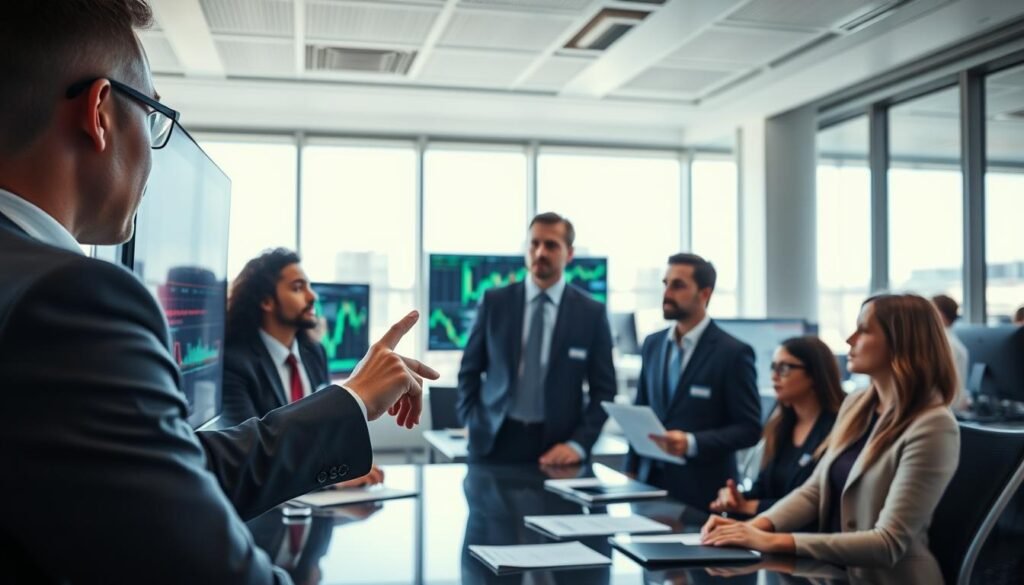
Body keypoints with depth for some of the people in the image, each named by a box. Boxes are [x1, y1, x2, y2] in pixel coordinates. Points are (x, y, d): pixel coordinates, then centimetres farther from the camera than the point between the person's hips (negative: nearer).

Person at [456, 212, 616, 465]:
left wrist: (579, 443, -10)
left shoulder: (591, 312, 0)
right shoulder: (494, 302, 2)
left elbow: (604, 389, 1)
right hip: (494, 439, 1)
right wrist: (473, 425, -2)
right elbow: (469, 371, 8)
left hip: (556, 448, 0)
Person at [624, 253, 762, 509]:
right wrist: (631, 470, 6)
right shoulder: (652, 344, 8)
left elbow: (750, 429, -10)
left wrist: (692, 443, -22)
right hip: (650, 482, 5)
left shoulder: (733, 352, -10)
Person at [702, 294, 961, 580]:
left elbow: (889, 544, -21)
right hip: (837, 568, 6)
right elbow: (815, 490, 10)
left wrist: (775, 542, -25)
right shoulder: (856, 404, 6)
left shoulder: (932, 426, -17)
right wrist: (757, 525, -8)